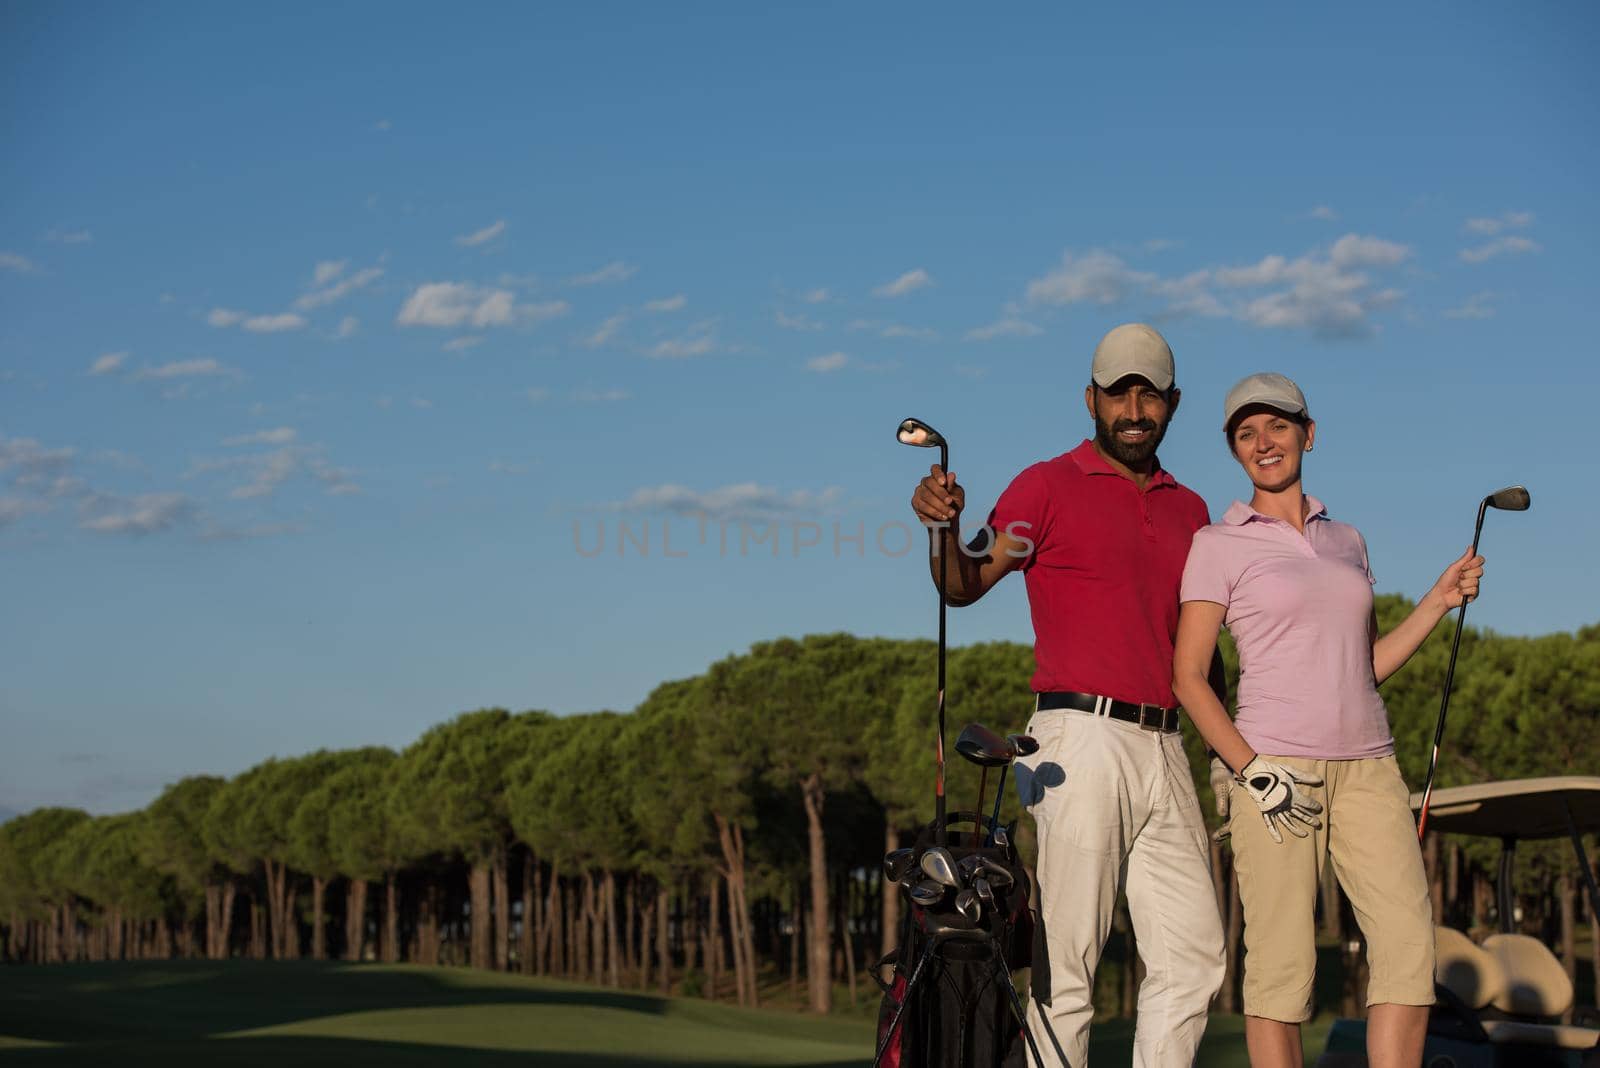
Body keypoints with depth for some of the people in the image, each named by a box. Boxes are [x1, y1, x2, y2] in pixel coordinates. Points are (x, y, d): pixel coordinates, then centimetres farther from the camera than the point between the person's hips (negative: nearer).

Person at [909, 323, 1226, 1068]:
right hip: (1083, 741, -6)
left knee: (1193, 954, 6)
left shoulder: (1189, 510, 19)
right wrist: (944, 524, -28)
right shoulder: (1049, 486, 2)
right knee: (1067, 956, -7)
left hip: (1164, 748, 6)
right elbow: (964, 586, -8)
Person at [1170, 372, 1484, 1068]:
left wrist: (1440, 601, 11)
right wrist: (1251, 768, -12)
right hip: (1276, 769, -4)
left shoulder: (1347, 541, 19)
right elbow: (1187, 677, -1)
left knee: (1408, 945, -11)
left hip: (1367, 767, 4)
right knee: (1280, 964, -8)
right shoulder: (1219, 546, 4)